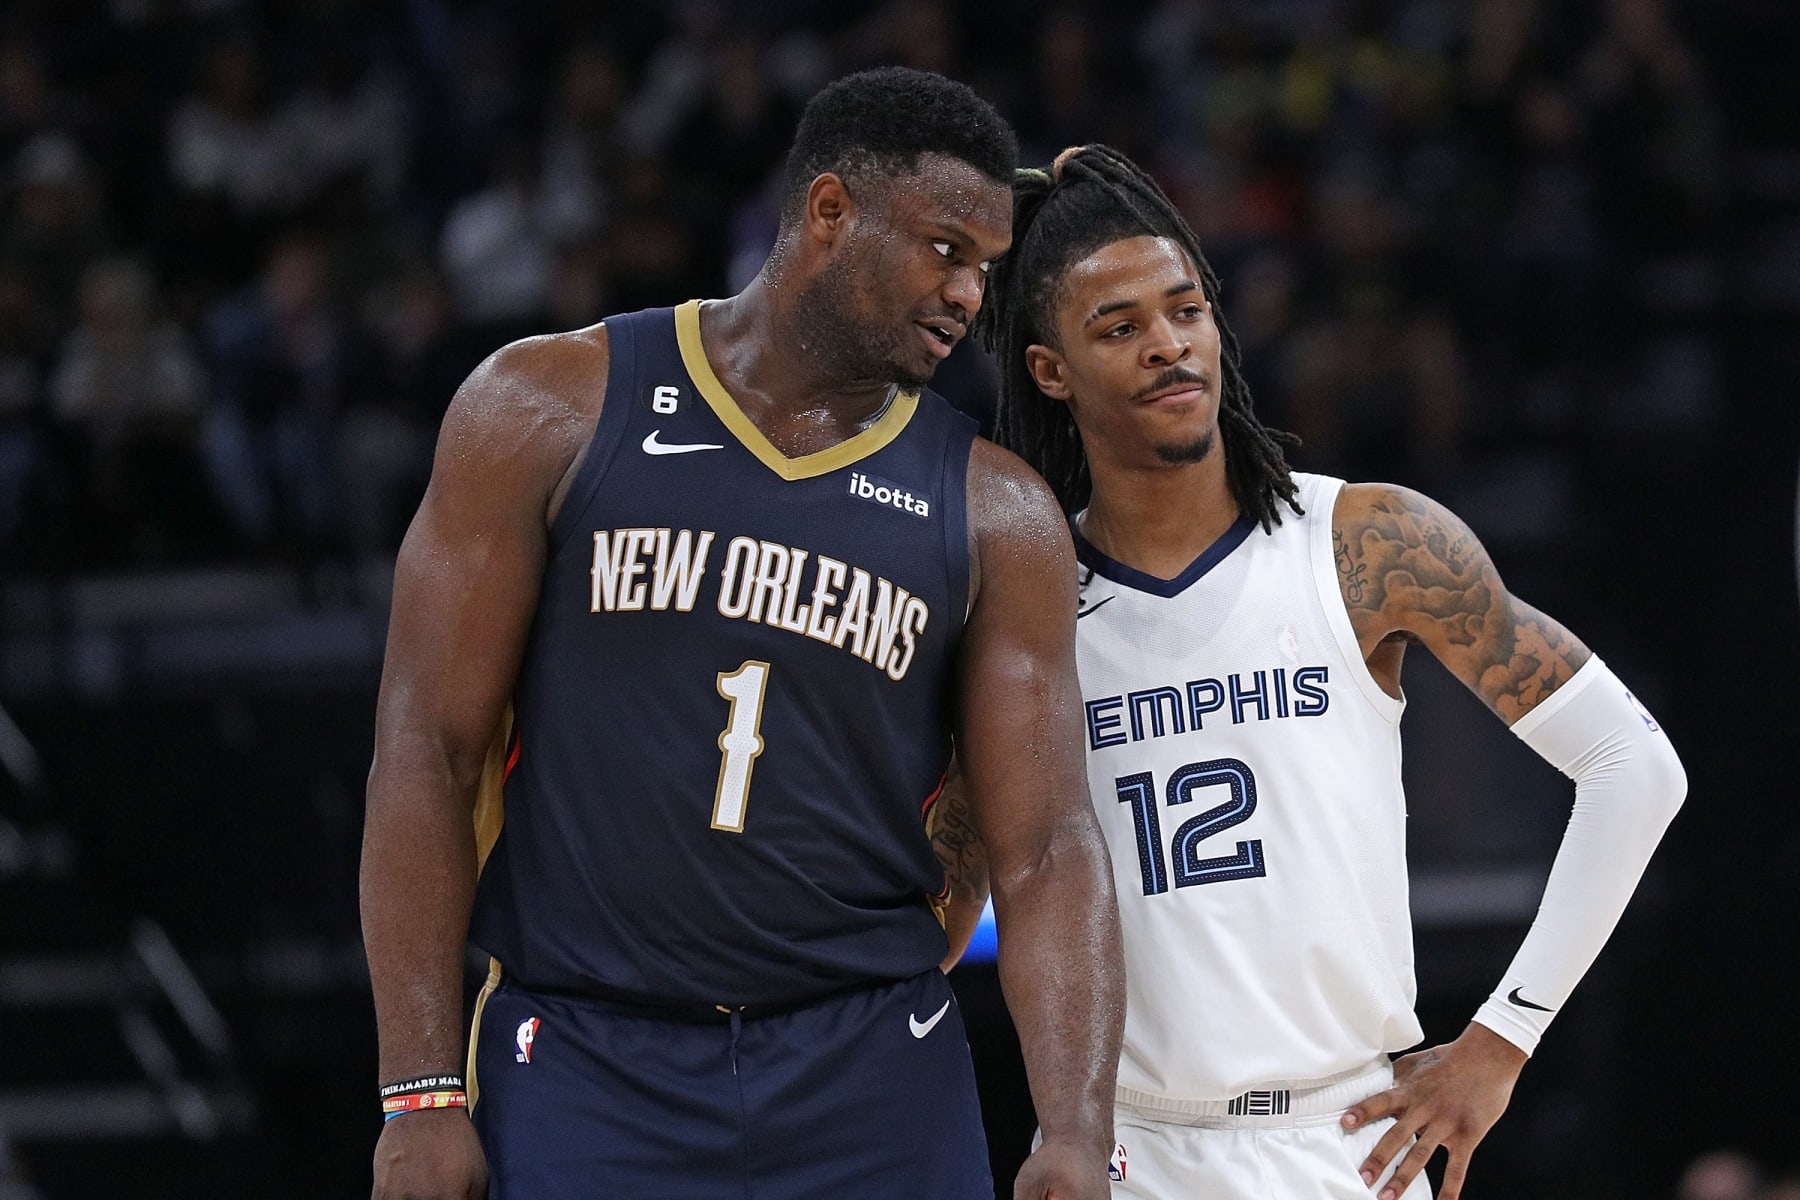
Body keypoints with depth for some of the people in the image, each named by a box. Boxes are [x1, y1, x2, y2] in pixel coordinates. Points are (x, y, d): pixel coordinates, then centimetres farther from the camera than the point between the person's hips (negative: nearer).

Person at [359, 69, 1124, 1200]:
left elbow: (1047, 852, 0)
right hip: (583, 1072, -2)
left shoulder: (998, 517, 5)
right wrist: (422, 1094, -9)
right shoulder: (554, 408, 0)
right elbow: (429, 747, -2)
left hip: (873, 1090, 2)